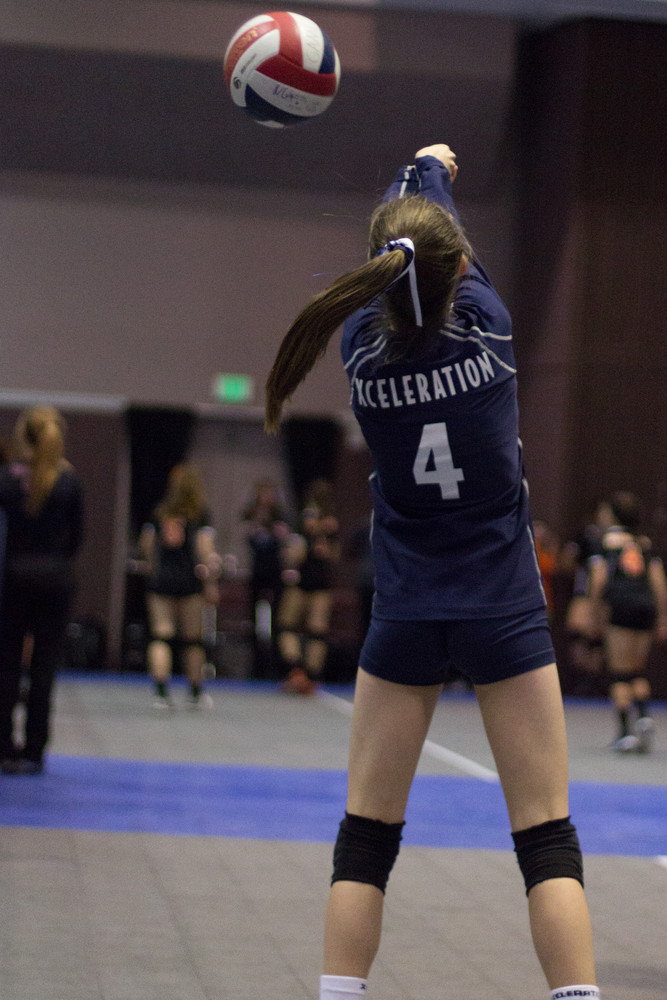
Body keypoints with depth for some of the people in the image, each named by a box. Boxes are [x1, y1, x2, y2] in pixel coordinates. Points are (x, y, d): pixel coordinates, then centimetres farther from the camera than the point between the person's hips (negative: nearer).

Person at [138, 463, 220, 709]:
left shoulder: (160, 511, 7)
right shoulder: (200, 513, -2)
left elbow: (146, 545, 8)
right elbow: (205, 549, -9)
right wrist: (210, 582, -6)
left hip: (160, 578, 2)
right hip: (188, 578, -2)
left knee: (160, 635, -1)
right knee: (193, 637, 8)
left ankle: (161, 689, -14)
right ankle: (196, 691, 17)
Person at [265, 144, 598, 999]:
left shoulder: (364, 346, -8)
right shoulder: (485, 324, -11)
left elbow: (395, 245, 12)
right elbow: (444, 241, 11)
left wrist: (417, 173, 31)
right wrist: (432, 171, 32)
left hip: (405, 616, 1)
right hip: (505, 610, -1)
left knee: (365, 838, 6)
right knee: (548, 839, 0)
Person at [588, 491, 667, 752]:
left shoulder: (606, 540, 5)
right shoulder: (646, 543, 14)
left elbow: (598, 582, -1)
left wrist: (598, 615, 5)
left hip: (621, 605, -4)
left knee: (619, 672, 0)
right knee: (638, 670, 17)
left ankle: (625, 731, -9)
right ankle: (644, 715, -5)